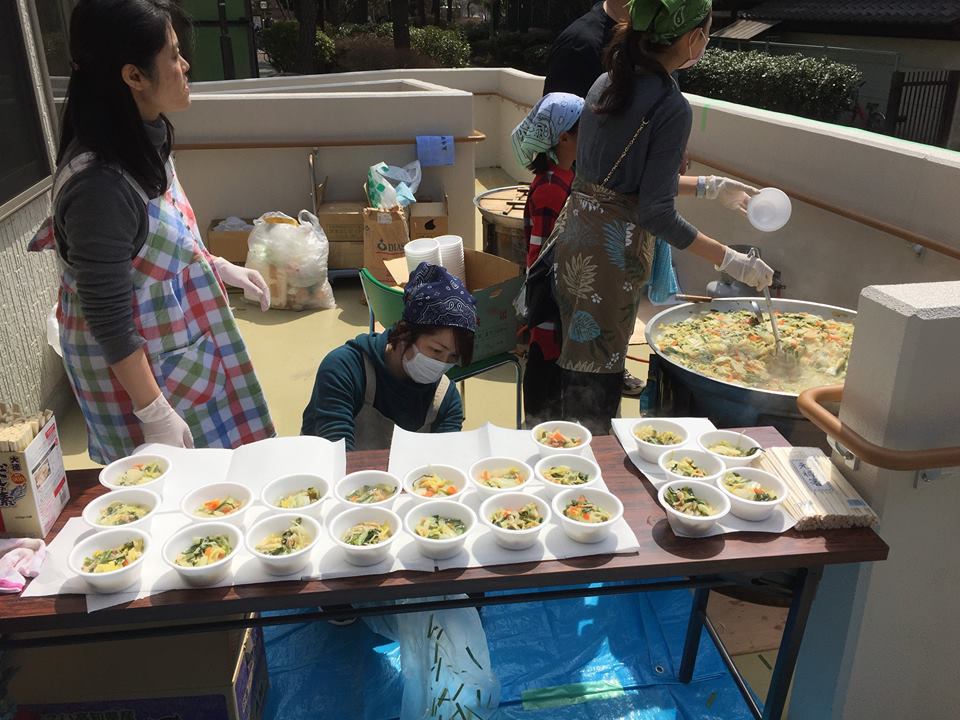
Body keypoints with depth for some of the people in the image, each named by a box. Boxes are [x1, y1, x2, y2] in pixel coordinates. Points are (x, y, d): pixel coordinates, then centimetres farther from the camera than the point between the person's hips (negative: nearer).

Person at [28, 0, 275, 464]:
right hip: (135, 367, -8)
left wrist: (220, 267, 14)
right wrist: (155, 415, -21)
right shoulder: (100, 183, -31)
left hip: (180, 341, 8)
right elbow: (109, 322, -26)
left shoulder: (142, 138, -4)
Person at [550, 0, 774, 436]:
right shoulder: (672, 107, -17)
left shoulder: (607, 84, 7)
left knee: (578, 354, 20)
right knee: (599, 368, 6)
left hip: (574, 231, 8)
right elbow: (656, 214, -20)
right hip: (612, 249, -8)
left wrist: (710, 187, 20)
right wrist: (731, 261, -14)